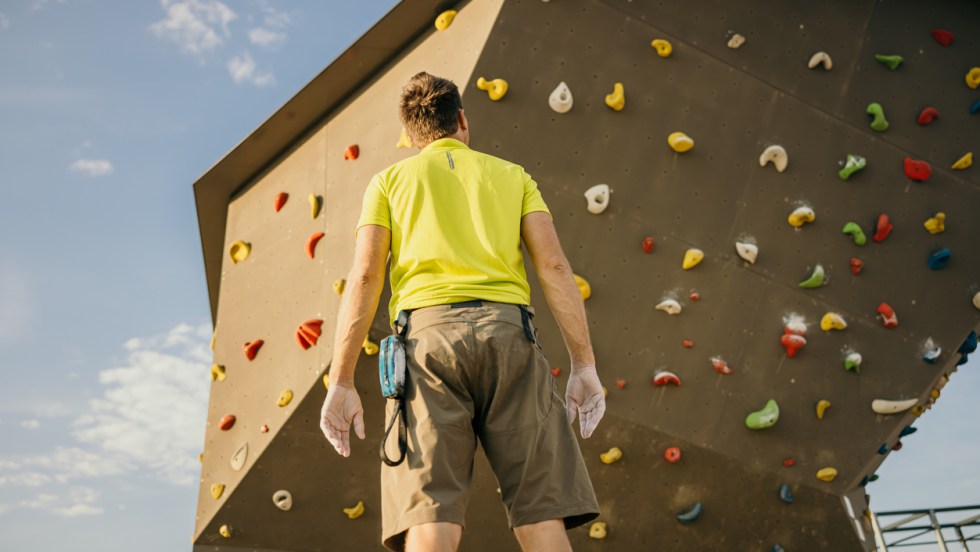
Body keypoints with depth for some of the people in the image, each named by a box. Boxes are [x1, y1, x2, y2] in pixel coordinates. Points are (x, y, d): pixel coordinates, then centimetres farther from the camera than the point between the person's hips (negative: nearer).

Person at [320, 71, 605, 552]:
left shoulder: (390, 180, 19)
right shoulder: (512, 175, 22)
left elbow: (363, 278, 6)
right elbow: (554, 266, 8)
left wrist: (341, 382, 4)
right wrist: (583, 364, 5)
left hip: (428, 332, 0)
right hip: (507, 330, 1)